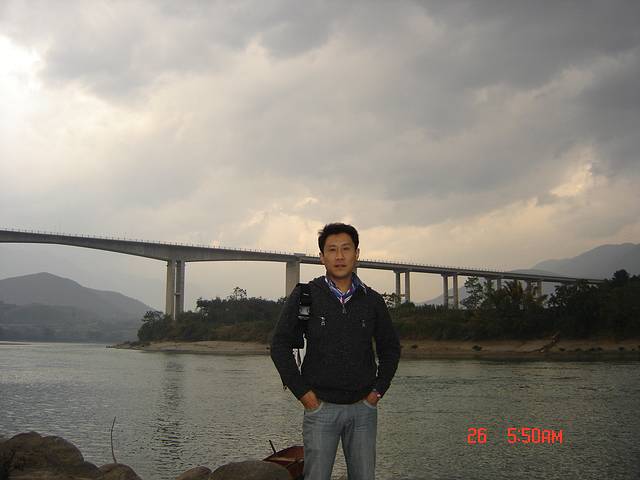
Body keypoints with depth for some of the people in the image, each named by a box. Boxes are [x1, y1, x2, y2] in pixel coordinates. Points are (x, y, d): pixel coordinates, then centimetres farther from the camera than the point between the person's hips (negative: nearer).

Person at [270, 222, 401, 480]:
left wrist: (378, 390, 6)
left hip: (363, 407, 3)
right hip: (321, 406, -2)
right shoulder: (305, 296, -2)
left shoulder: (372, 300, 5)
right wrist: (301, 391, -6)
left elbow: (390, 348, 16)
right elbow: (280, 344, -1)